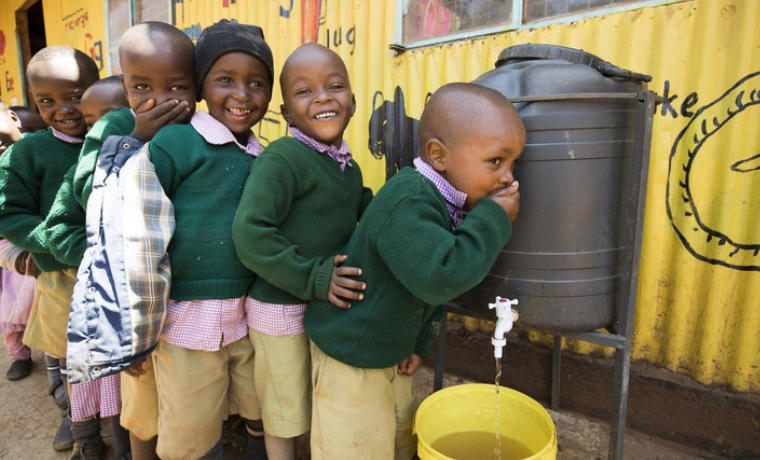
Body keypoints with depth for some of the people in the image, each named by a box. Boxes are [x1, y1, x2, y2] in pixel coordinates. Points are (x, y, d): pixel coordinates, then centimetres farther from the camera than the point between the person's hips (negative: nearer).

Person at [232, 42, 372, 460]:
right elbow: (250, 233, -25)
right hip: (281, 311, -7)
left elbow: (366, 212, 17)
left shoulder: (349, 168, 6)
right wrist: (312, 278, -25)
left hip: (332, 306, 8)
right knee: (285, 416, 14)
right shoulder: (282, 158, -20)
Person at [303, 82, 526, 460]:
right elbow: (439, 278, -40)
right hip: (349, 357, -8)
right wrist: (494, 219, -29)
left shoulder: (448, 202, -1)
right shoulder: (406, 203, -30)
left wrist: (419, 342, 9)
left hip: (393, 354, 9)